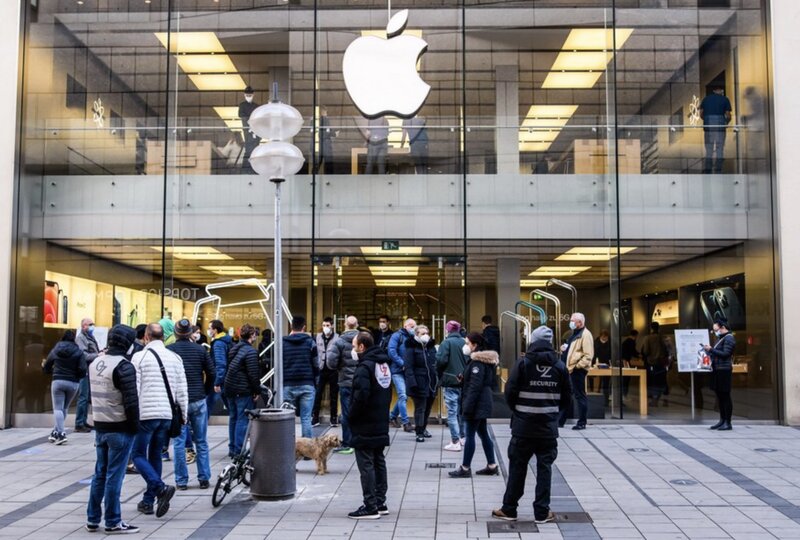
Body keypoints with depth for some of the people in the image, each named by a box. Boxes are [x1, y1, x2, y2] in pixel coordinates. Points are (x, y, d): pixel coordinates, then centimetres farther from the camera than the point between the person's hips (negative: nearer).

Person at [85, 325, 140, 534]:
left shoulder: (95, 364, 10)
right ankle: (113, 522, 5)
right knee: (114, 475, -2)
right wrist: (134, 425, -10)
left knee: (100, 473, 15)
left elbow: (94, 395, 16)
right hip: (120, 428, -8)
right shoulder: (124, 366, -17)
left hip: (100, 426, 8)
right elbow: (131, 400, -19)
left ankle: (92, 519, 21)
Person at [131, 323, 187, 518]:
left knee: (138, 454, 6)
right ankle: (148, 501, 18)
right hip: (167, 415, 5)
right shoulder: (175, 358, 8)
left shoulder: (139, 357, -4)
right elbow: (182, 390, 8)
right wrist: (183, 415, 15)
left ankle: (161, 488, -14)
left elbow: (134, 388, -8)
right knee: (155, 456, 14)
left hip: (146, 414, -5)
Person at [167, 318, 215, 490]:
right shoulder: (200, 349, 2)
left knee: (179, 442, 5)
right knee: (201, 442, 10)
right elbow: (211, 373, 2)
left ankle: (181, 481, 8)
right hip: (198, 400, 2)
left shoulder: (168, 350, -4)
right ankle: (204, 479, 13)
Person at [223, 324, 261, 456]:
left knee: (233, 418, 16)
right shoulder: (251, 352, -15)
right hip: (244, 391, -8)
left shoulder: (233, 349, 11)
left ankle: (233, 449, 23)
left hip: (230, 389, 8)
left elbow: (228, 369, 15)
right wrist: (257, 391, -7)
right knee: (243, 420, -3)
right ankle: (239, 451, -3)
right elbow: (253, 375, -18)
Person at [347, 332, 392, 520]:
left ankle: (370, 507, -1)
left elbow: (361, 396, -25)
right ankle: (380, 503, 22)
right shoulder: (383, 364, 11)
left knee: (366, 465, -3)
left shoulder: (365, 367, -18)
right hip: (381, 425, 9)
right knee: (379, 462, 15)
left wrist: (351, 416, -11)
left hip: (365, 427, -9)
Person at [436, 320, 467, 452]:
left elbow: (441, 360, -16)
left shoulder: (446, 343, -10)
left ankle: (455, 442, -3)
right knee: (462, 410, 18)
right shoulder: (464, 343, 4)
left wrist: (440, 377, 0)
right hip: (464, 382, 5)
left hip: (451, 382, -5)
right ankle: (461, 436, 28)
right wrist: (465, 374, 14)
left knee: (452, 412, -2)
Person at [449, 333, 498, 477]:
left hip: (477, 404, -10)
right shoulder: (482, 360, 13)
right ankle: (492, 466, 18)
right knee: (483, 433, 14)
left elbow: (475, 386, -22)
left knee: (470, 435, -4)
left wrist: (468, 406, -22)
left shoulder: (477, 362, -17)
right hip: (482, 403, 10)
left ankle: (465, 468, 2)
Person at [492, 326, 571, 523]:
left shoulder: (523, 363, -8)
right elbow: (567, 397, 4)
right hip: (549, 426, 2)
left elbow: (510, 392, -9)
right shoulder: (560, 366, 1)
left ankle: (509, 509, 14)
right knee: (544, 467, 7)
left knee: (517, 467, 7)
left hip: (523, 425, -2)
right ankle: (542, 512, 9)